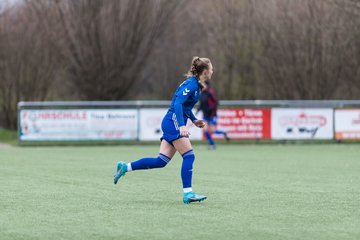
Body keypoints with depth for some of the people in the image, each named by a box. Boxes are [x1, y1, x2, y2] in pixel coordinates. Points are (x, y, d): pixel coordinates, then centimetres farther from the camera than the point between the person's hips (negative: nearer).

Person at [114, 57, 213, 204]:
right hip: (173, 122, -10)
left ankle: (125, 167, 11)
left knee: (161, 161, 4)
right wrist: (182, 126, -33)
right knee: (189, 156, -13)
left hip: (171, 124, 10)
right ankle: (187, 194, -14)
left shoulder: (196, 85, 16)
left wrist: (194, 120, 21)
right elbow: (178, 104, -24)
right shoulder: (191, 84, -14)